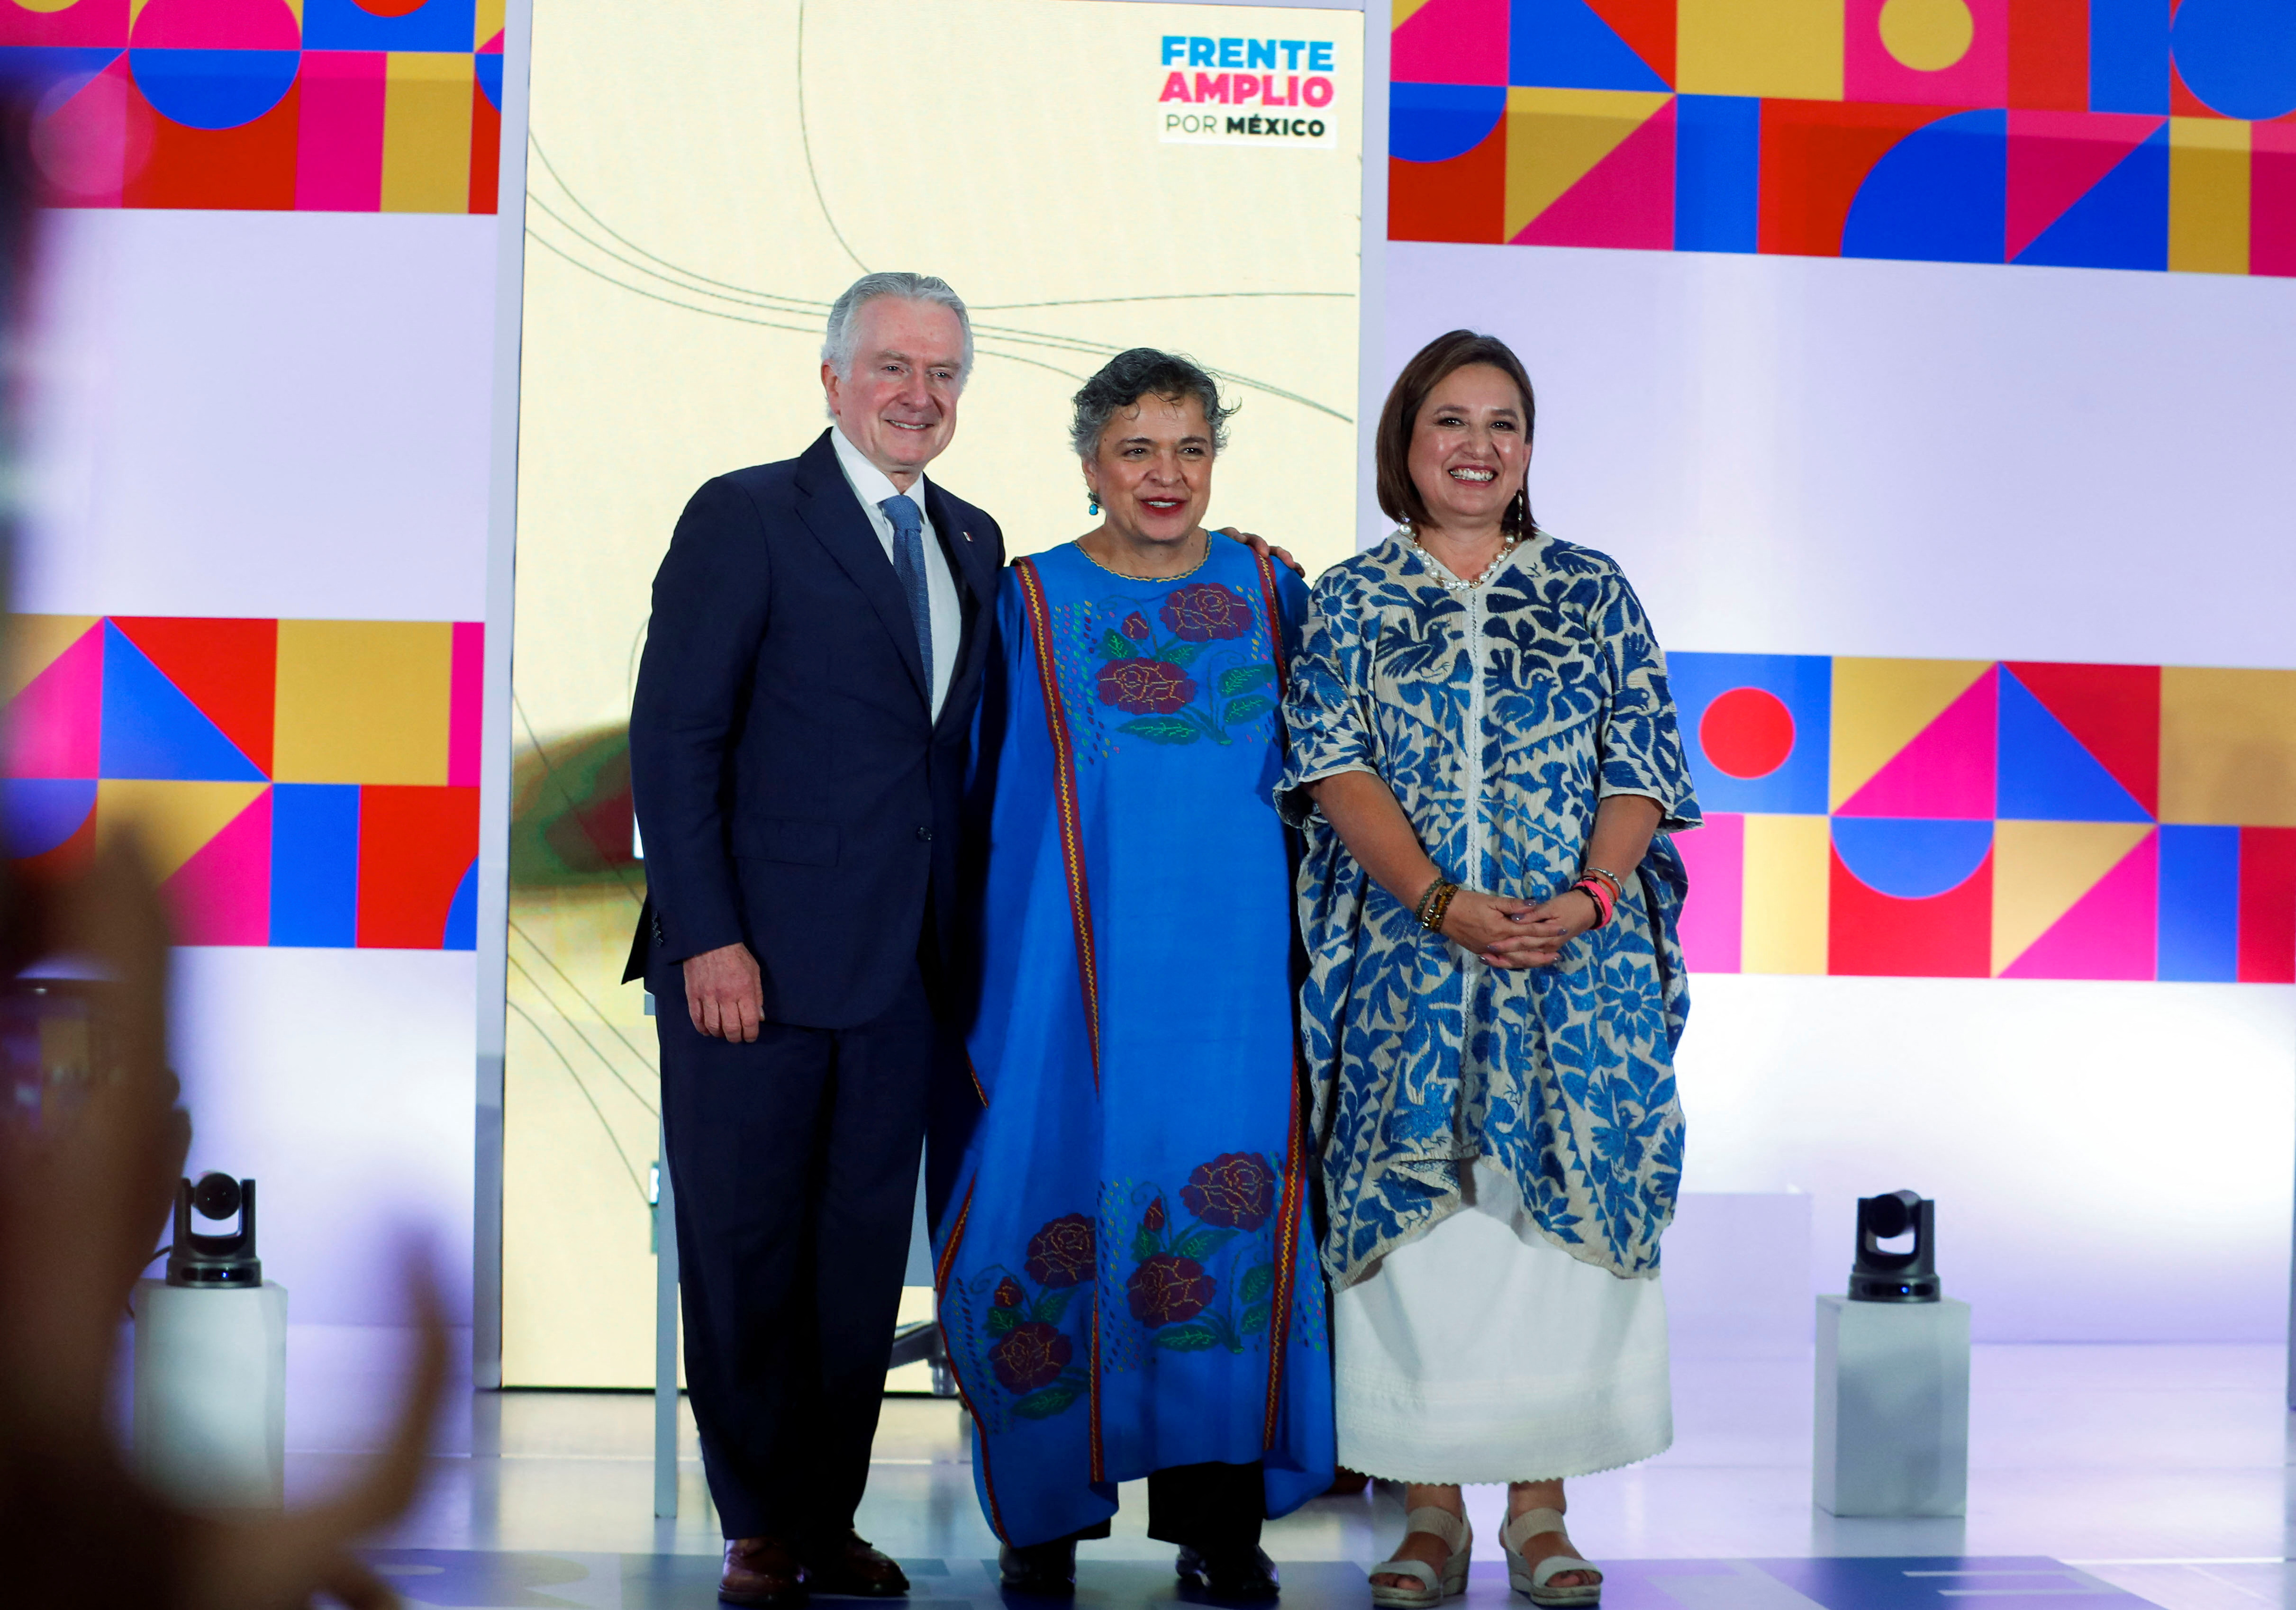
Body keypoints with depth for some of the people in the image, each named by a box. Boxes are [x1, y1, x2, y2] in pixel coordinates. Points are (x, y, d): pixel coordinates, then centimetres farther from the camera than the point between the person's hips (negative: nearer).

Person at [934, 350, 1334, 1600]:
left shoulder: (1271, 596, 9)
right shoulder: (1030, 603, 4)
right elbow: (987, 796, 6)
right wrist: (987, 975, 1)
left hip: (1233, 962, 1)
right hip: (1078, 965, -1)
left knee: (1226, 1203, -2)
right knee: (1062, 1202, -2)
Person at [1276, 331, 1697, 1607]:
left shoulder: (1592, 592, 12)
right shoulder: (1351, 602, 9)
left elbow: (1641, 769, 5)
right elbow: (1336, 769, -2)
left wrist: (1589, 897, -13)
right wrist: (1442, 903, -16)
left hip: (1576, 961, 1)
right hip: (1403, 959, -1)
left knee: (1557, 1209, -2)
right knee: (1416, 1215, -2)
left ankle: (1541, 1507, 7)